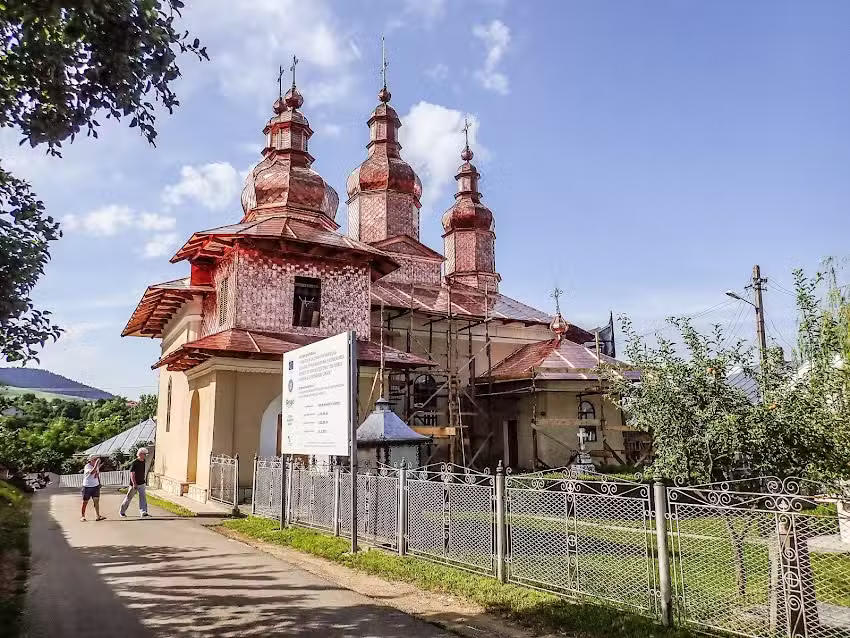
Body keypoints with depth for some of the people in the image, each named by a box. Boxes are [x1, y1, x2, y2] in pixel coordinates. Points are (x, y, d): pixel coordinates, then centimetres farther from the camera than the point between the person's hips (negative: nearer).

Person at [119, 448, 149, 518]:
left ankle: (143, 512, -1)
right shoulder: (135, 463, -16)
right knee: (129, 498, 6)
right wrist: (134, 484, -26)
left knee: (143, 498, 0)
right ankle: (122, 512, 22)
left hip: (142, 483, 6)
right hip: (134, 484, -6)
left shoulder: (144, 462, 6)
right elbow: (132, 474, -20)